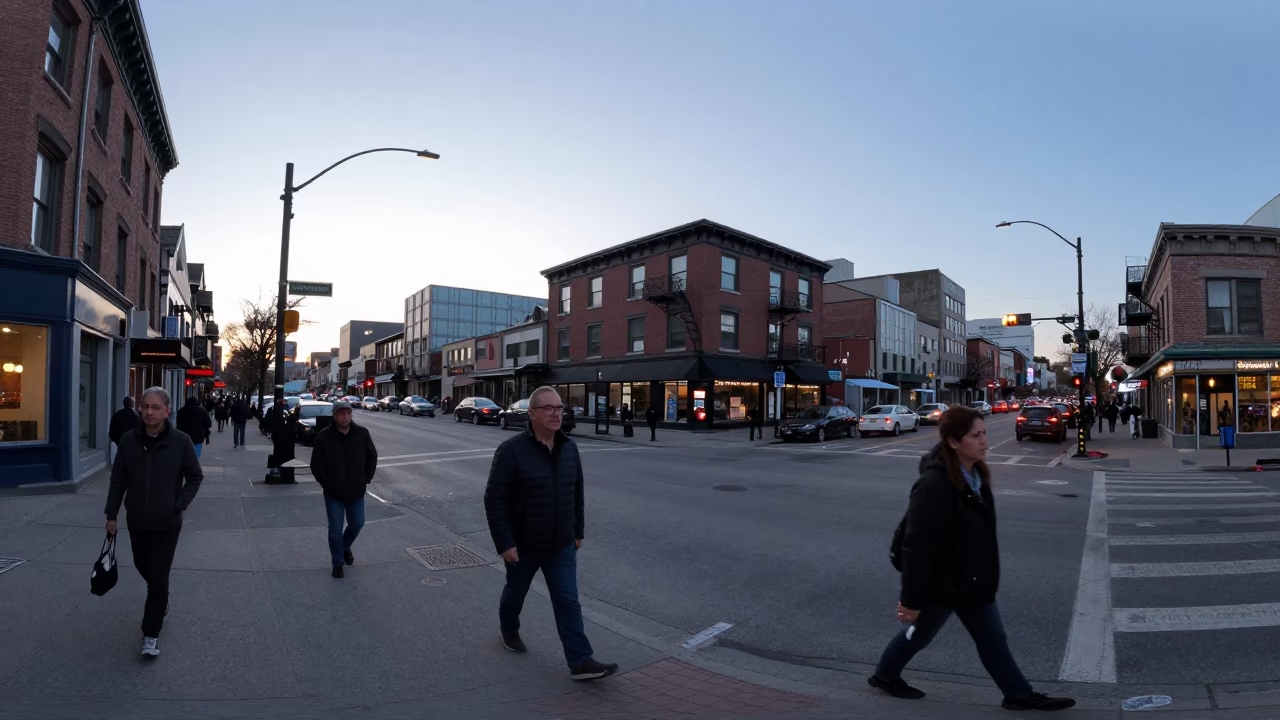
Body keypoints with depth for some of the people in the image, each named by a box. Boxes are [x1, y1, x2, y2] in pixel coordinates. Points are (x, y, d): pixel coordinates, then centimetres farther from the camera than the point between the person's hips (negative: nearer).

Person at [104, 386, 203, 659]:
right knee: (143, 567, 21)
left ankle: (151, 635, 10)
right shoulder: (129, 440, -6)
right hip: (136, 522, 4)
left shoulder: (180, 441, -13)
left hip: (167, 524, -3)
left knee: (158, 579, -2)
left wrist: (180, 504, -9)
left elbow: (195, 476, -2)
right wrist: (111, 514, 3)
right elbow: (118, 480, 3)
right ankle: (161, 600, 50)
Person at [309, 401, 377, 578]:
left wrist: (367, 479, 2)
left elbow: (372, 457, 6)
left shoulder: (362, 433, -5)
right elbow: (316, 464, -5)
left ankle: (346, 546, 43)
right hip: (334, 492, -2)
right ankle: (338, 563, 19)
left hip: (356, 491, 2)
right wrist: (326, 484, -7)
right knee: (335, 529, 3)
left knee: (357, 523, 13)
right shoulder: (324, 436, -11)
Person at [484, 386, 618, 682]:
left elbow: (577, 493, 9)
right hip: (523, 545, -3)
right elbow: (495, 499, -19)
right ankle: (509, 630, 48)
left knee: (568, 602, 1)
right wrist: (504, 543, -21)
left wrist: (578, 531, 10)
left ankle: (580, 661, 5)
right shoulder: (512, 450, -19)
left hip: (561, 546, 4)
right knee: (515, 593, 20)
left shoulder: (569, 448, -1)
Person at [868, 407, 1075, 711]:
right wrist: (910, 599, -23)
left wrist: (984, 576, 21)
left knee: (993, 639, 17)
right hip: (941, 582, -7)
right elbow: (917, 546, -29)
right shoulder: (934, 484, -32)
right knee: (919, 634, 16)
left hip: (972, 579, 7)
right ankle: (884, 676, 39)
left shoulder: (976, 474, -1)